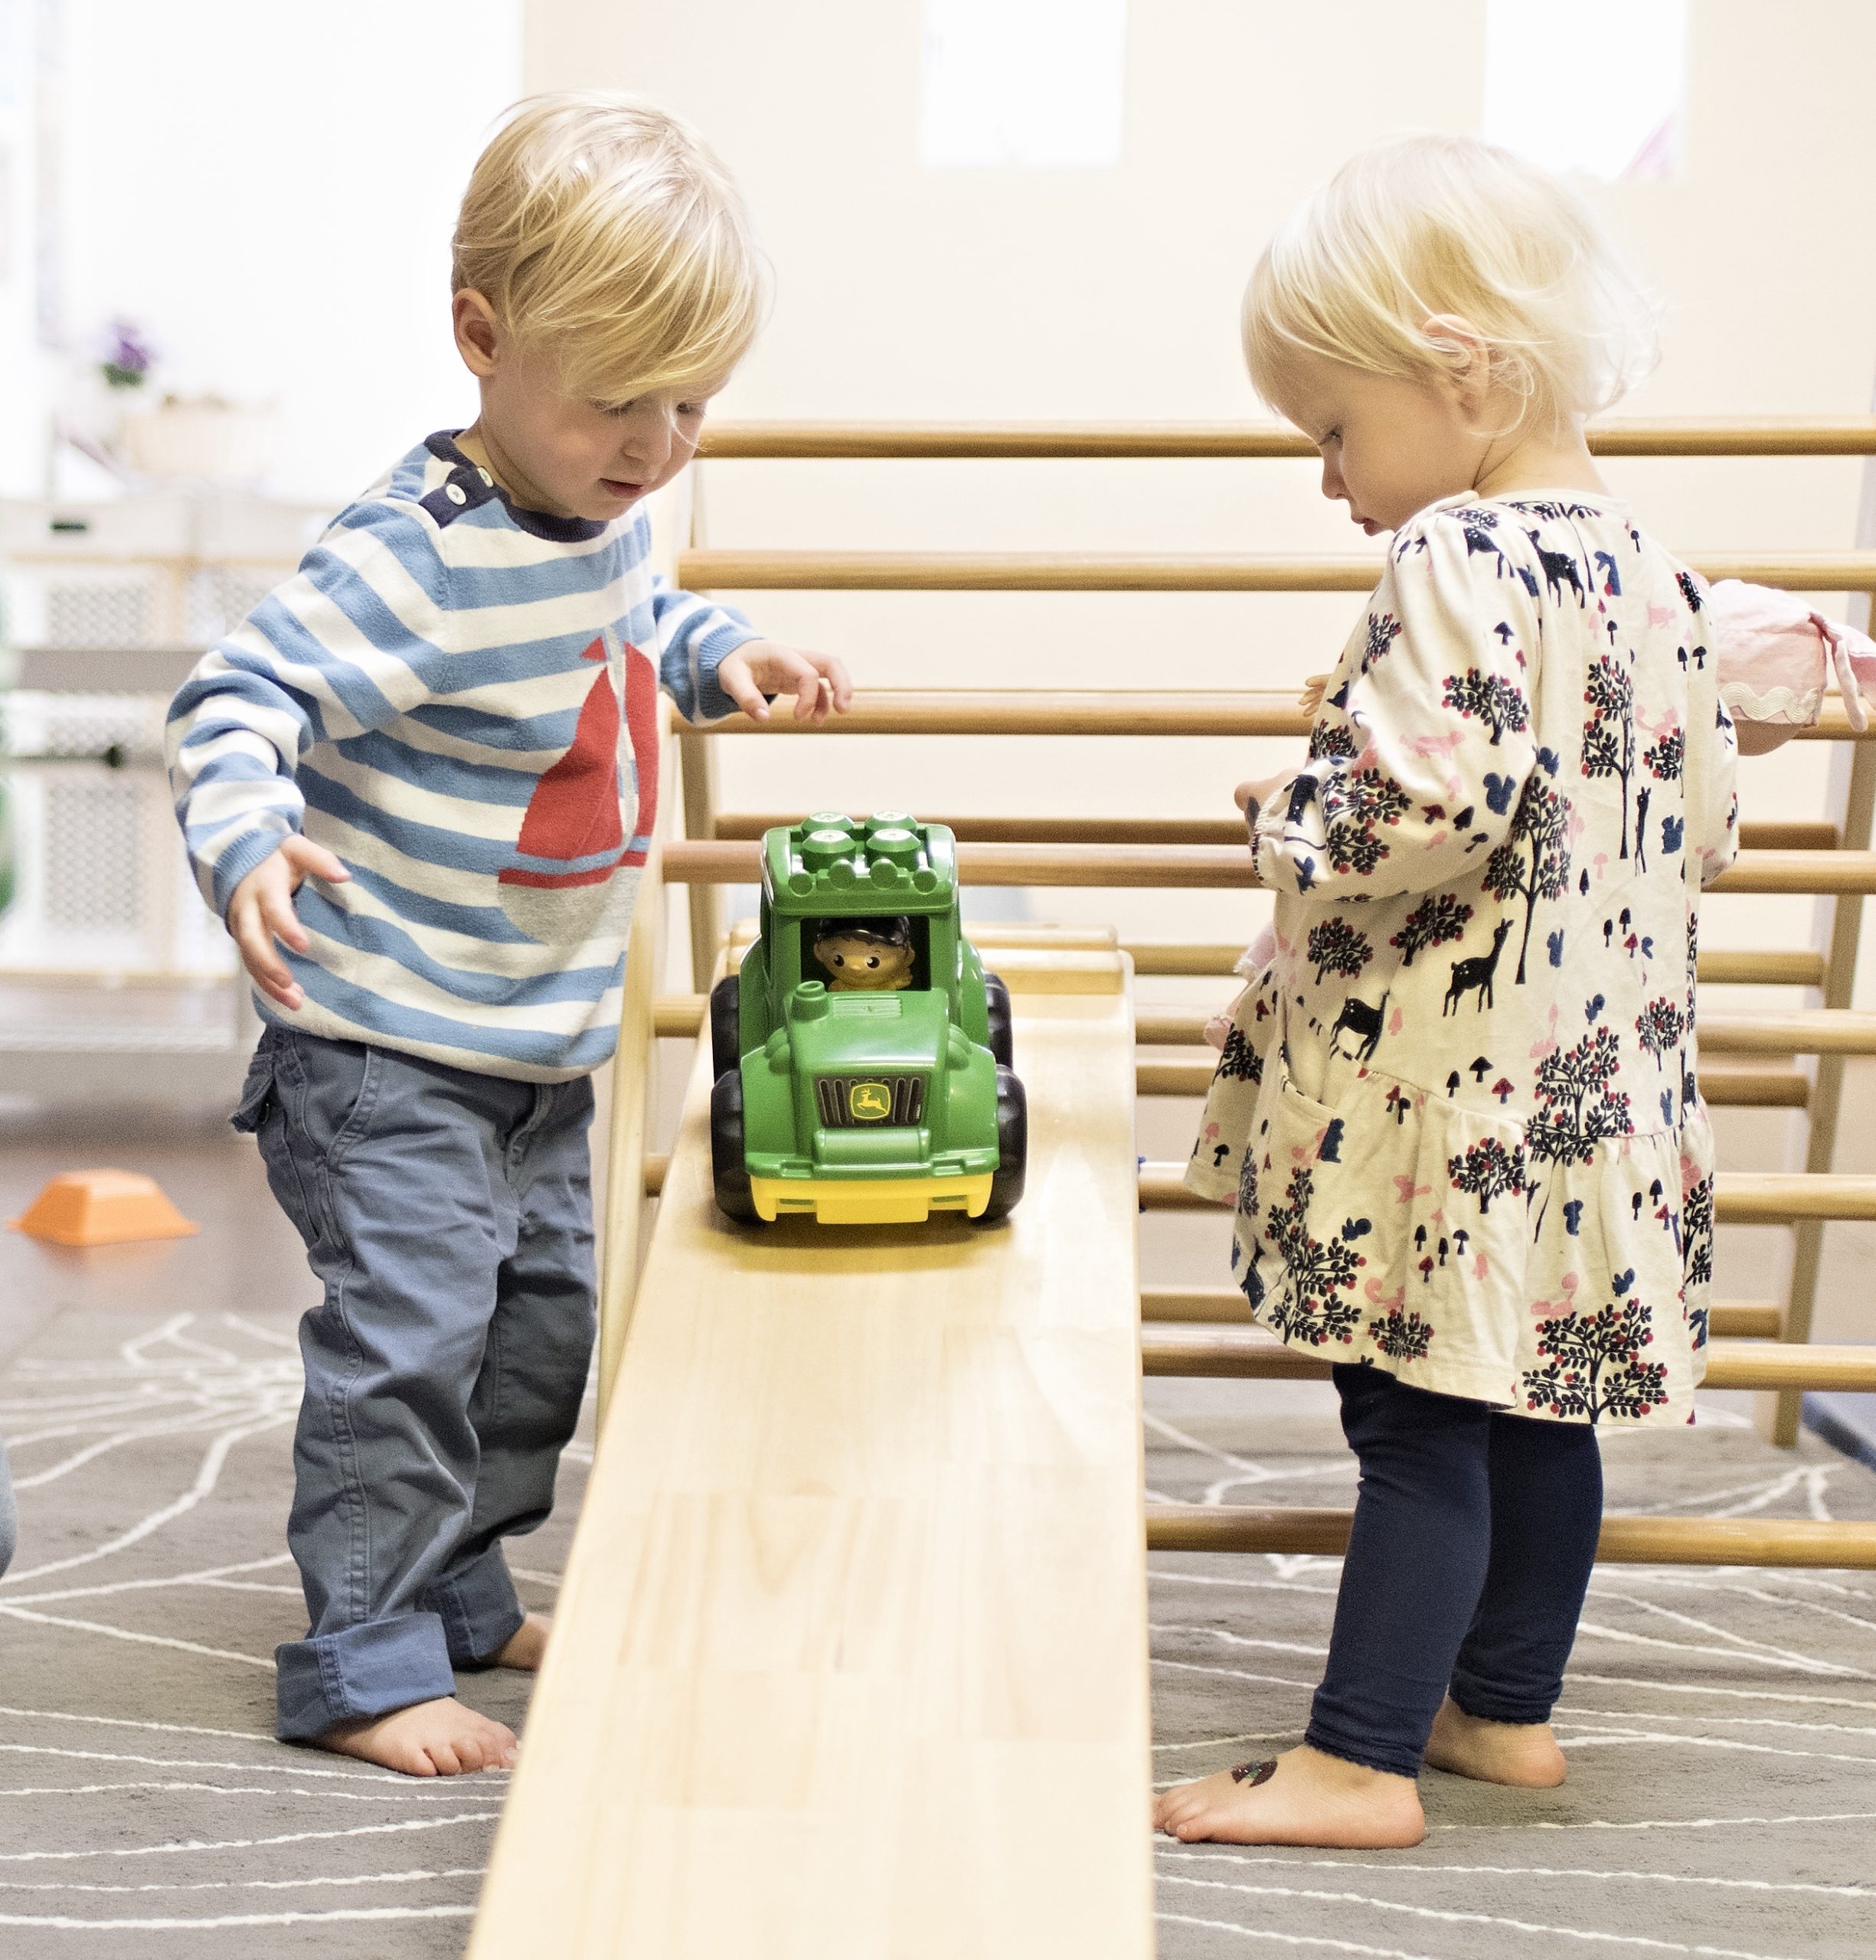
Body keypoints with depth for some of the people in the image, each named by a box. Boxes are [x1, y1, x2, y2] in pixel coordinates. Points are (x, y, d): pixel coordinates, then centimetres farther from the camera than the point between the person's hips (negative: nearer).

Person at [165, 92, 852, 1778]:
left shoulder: (611, 513, 1)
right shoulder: (414, 557, -26)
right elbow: (239, 697, -28)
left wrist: (729, 657, 6)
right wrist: (249, 843, -45)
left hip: (545, 1038, 9)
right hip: (387, 1044, -9)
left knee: (543, 1324, 18)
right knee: (409, 1337, -9)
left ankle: (460, 1590, 35)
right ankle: (365, 1665, 4)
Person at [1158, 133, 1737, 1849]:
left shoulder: (1457, 562, -18)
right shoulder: (1650, 573, 9)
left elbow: (1434, 805, -28)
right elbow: (1701, 830, 15)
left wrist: (1291, 819, -11)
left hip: (1455, 1096, -9)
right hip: (1603, 1079, 9)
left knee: (1419, 1417, -4)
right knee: (1538, 1404, 16)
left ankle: (1361, 1761, 4)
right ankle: (1508, 1708, 28)